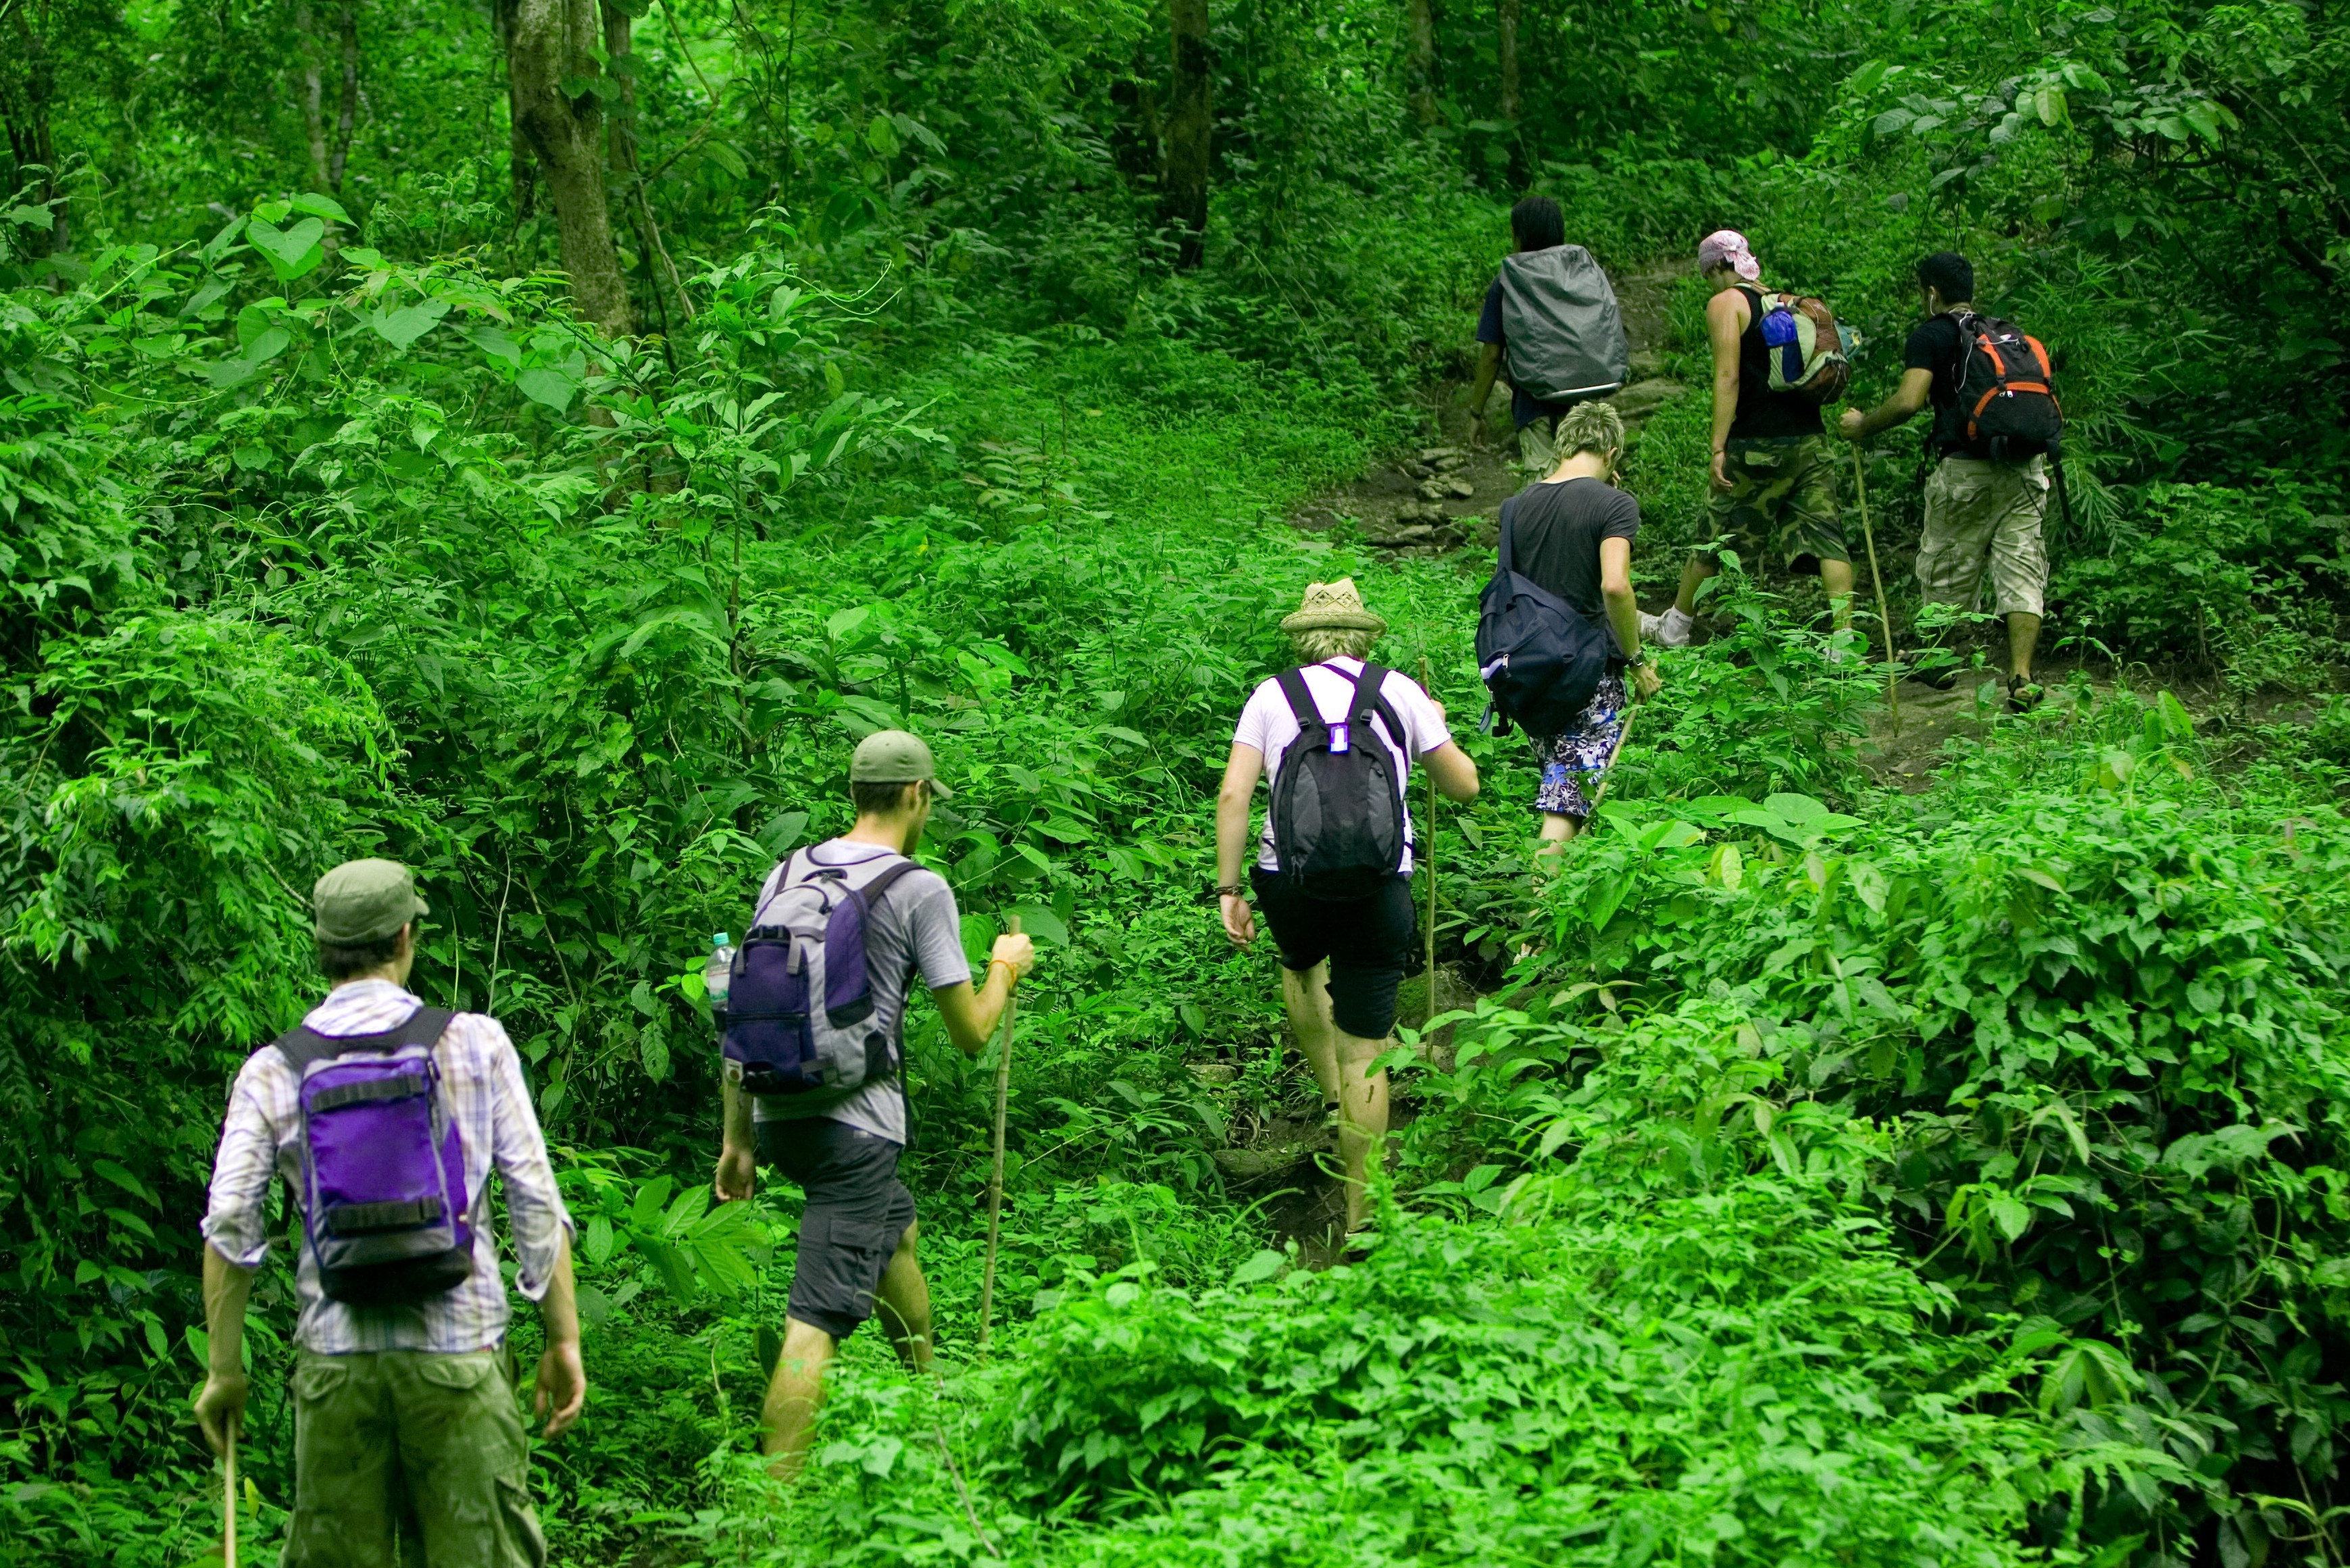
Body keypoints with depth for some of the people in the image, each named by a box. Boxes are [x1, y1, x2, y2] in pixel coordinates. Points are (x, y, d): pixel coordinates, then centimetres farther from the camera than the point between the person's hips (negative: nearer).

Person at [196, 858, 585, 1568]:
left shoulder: (273, 1070, 4)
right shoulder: (475, 1043, 1)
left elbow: (229, 1226, -1)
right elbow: (536, 1203, 0)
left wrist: (224, 1368, 6)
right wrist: (564, 1341, 6)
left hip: (334, 1358, 1)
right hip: (459, 1350, -1)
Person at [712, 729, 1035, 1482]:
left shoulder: (786, 874, 9)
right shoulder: (919, 889, -7)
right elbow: (970, 1033, -4)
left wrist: (737, 1140, 19)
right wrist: (1005, 968, 17)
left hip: (778, 1117, 8)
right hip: (854, 1129, -7)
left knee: (898, 1226, 31)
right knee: (817, 1319, -9)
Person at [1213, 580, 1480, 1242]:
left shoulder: (1271, 695, 9)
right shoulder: (1398, 691, 9)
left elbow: (1233, 796, 0)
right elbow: (1464, 785, 16)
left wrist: (1228, 890, 4)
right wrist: (1435, 727, 34)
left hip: (1290, 874, 1)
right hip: (1379, 882, -1)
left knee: (1301, 965, 36)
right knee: (1366, 1050, 5)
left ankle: (1332, 1092, 25)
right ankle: (1361, 1214, 8)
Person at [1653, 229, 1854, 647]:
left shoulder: (1726, 303, -3)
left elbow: (1728, 377, -13)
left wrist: (1718, 448, -16)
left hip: (1759, 442, -6)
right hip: (1812, 439, 6)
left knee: (1717, 537, 8)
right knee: (1824, 536, 0)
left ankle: (1674, 628, 21)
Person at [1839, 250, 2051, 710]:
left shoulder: (1931, 335, -2)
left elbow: (1908, 401, -14)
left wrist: (1862, 425, 1)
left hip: (1966, 469, -5)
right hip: (2025, 470, 5)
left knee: (1948, 570, 14)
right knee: (2020, 573, 2)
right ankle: (2021, 677, -9)